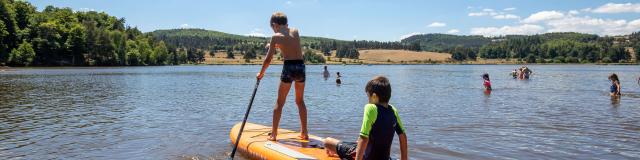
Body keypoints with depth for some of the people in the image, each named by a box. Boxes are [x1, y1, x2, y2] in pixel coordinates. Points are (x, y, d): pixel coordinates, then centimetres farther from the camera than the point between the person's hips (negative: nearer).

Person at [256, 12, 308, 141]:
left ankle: (273, 134, 9)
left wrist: (261, 73, 11)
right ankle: (304, 133, 20)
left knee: (279, 102, 7)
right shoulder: (295, 31, 10)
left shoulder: (276, 37, -3)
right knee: (300, 101, 18)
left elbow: (268, 59, -2)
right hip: (301, 67, 4)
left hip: (288, 67, -4)